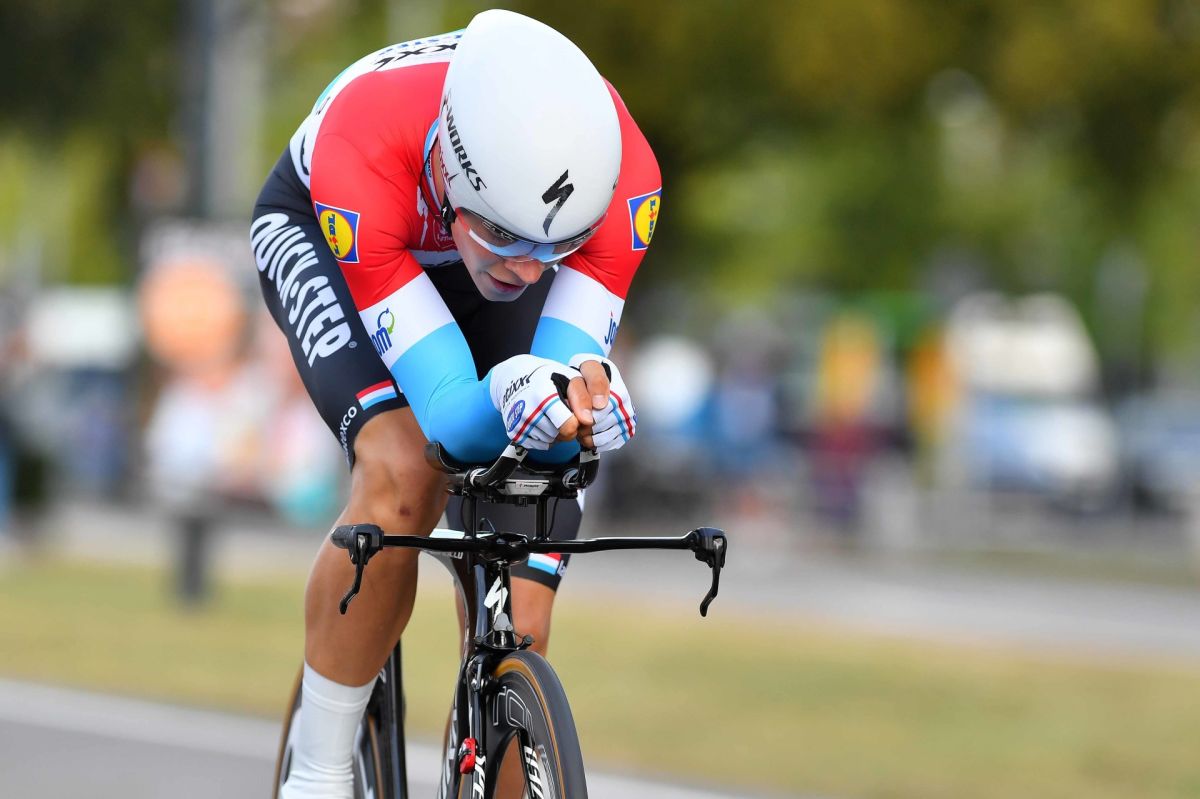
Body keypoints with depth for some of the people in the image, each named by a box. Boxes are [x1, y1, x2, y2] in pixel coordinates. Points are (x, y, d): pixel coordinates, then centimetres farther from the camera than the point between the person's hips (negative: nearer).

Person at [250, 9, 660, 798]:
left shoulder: (622, 178, -38)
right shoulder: (361, 159, -45)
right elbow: (450, 420, -43)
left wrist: (588, 392, -59)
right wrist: (508, 398, -66)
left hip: (467, 259, 3)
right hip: (319, 233, -3)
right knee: (404, 473, -33)